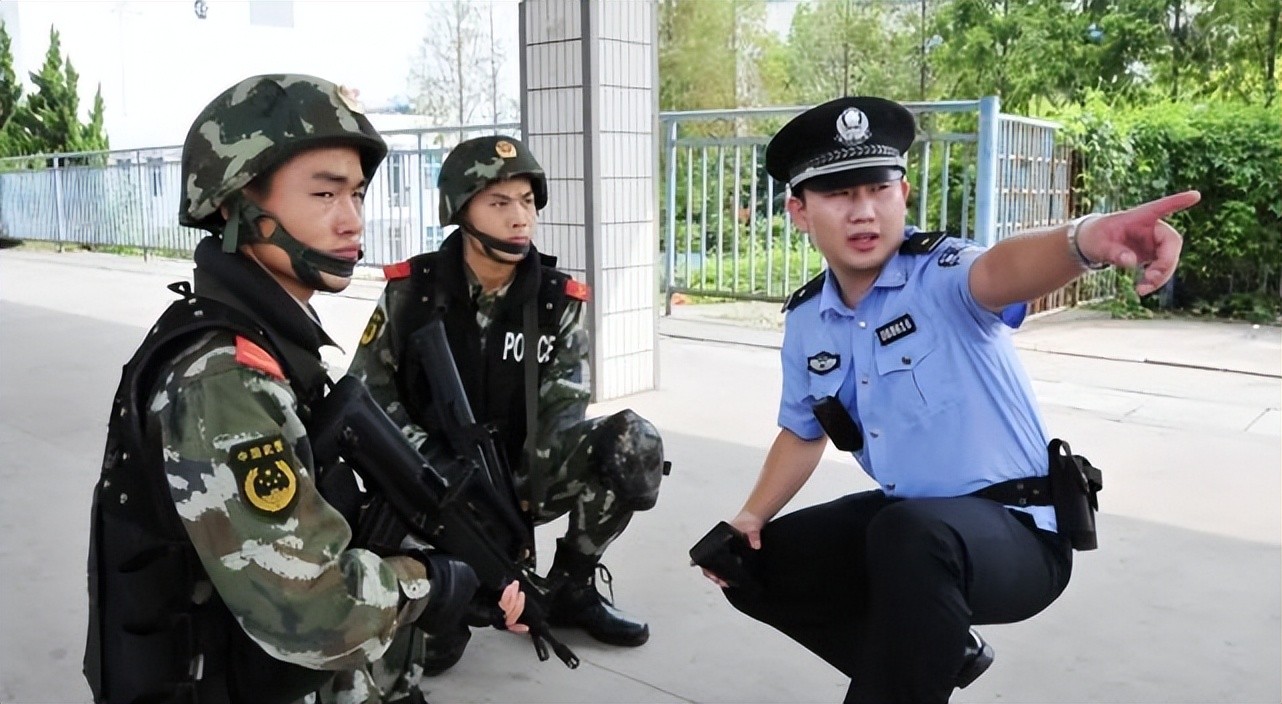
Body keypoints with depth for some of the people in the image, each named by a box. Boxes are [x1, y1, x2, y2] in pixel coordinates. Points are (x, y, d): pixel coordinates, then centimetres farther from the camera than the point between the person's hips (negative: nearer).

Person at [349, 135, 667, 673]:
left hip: (520, 474, 2)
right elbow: (369, 390, -3)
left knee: (633, 443, -23)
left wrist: (525, 494, -24)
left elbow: (561, 410, -9)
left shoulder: (558, 301, -5)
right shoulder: (411, 291, -6)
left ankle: (569, 589, -2)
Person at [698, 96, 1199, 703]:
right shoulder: (806, 321, 1)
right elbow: (803, 431, 17)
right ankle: (935, 652, 22)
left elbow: (996, 271, -44)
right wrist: (751, 517, 4)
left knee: (910, 535, -39)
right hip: (904, 518, 8)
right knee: (755, 566, 8)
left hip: (1018, 530, -8)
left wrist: (1085, 240, -66)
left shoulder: (940, 274, -18)